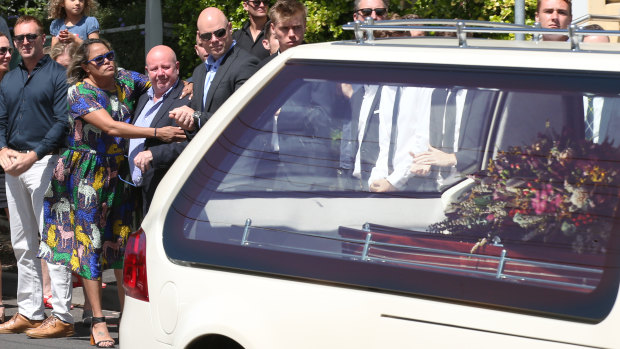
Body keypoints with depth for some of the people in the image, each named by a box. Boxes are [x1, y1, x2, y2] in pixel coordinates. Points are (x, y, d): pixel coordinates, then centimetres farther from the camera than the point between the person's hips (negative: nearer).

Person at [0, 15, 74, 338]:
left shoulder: (57, 75, -3)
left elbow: (63, 122, -10)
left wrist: (32, 156, -18)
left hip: (44, 162, -7)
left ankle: (62, 317, -8)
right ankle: (29, 312, 15)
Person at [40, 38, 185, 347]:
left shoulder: (125, 80, 3)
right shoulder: (79, 92, -14)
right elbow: (110, 127, -25)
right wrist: (157, 133, -31)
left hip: (120, 172, 5)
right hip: (87, 176, -5)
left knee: (121, 241, 6)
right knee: (90, 243, -2)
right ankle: (98, 322, 0)